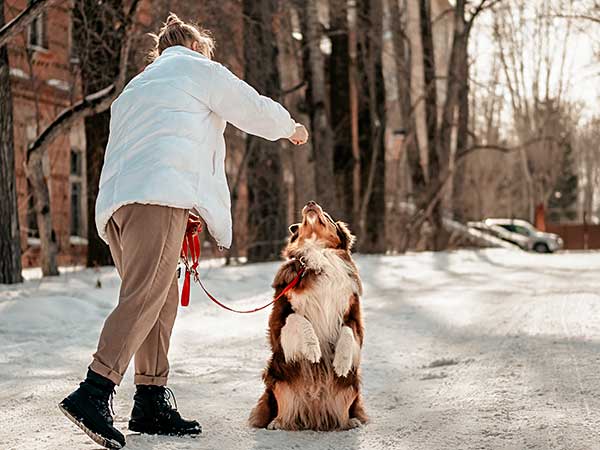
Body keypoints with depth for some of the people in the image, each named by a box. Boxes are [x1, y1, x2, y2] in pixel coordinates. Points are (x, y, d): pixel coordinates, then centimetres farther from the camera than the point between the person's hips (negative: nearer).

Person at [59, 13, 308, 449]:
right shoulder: (199, 68, 14)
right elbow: (255, 110, 15)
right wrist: (291, 127, 36)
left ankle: (152, 402, 5)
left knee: (163, 300, 9)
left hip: (116, 200, 8)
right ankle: (93, 393, -27)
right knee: (144, 298, -17)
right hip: (159, 196, -8)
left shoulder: (135, 88, 35)